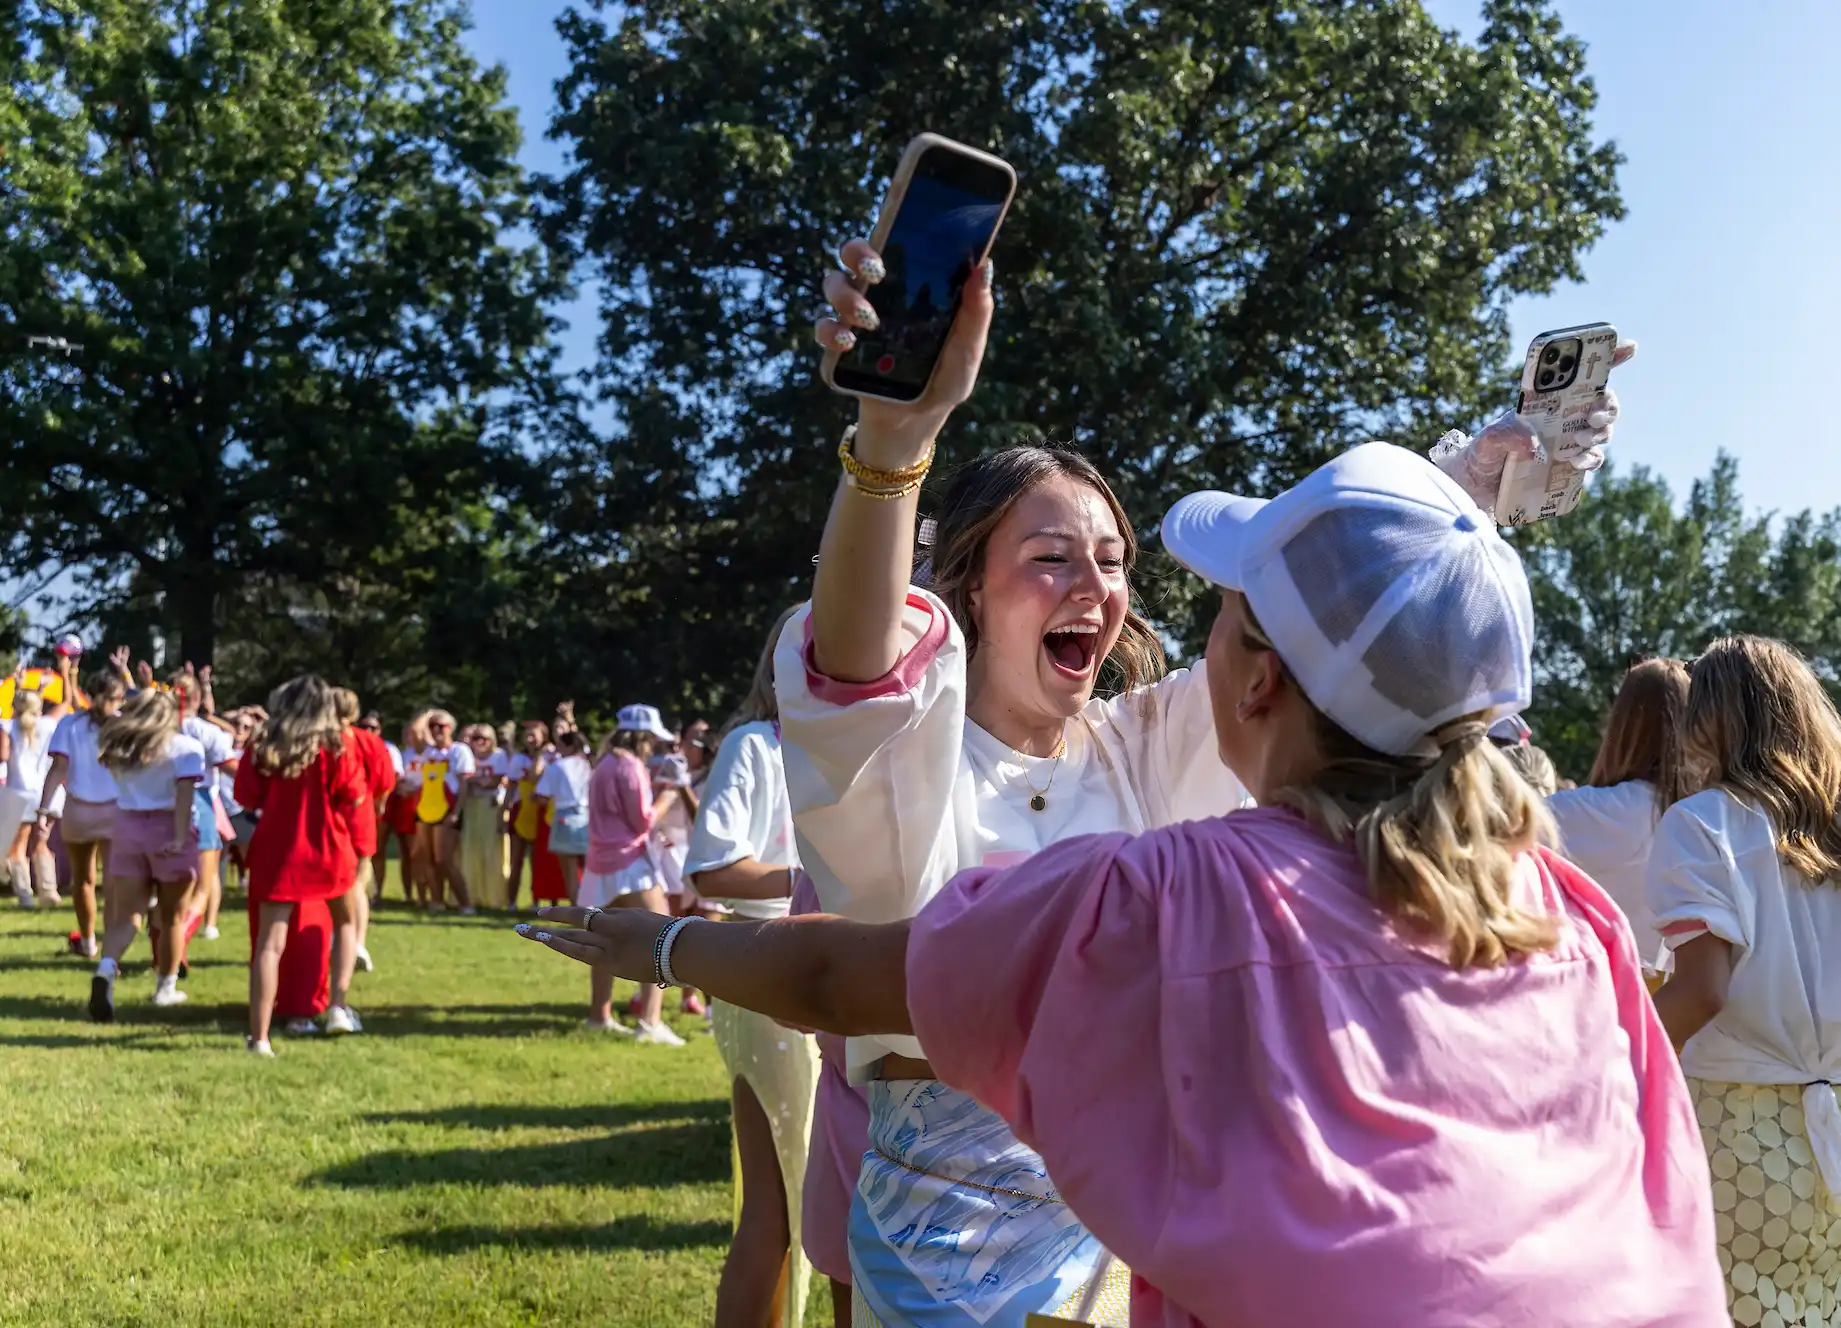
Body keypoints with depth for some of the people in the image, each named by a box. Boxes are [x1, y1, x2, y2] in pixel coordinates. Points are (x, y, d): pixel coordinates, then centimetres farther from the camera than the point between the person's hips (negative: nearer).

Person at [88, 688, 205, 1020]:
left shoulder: (117, 745, 10)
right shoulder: (185, 747, -4)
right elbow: (184, 794, -15)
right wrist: (179, 838, -23)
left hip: (126, 828, 4)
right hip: (168, 830, -3)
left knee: (126, 916, 2)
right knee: (172, 917, 13)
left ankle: (106, 968, -27)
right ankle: (166, 987, 23)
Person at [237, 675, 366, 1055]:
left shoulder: (263, 745, 0)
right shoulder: (337, 744, -6)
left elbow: (247, 797, 2)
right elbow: (355, 797, -6)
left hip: (277, 849, 1)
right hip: (328, 847, -1)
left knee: (270, 942, 0)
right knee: (345, 921, 23)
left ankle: (258, 1037, -5)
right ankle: (339, 1006, 12)